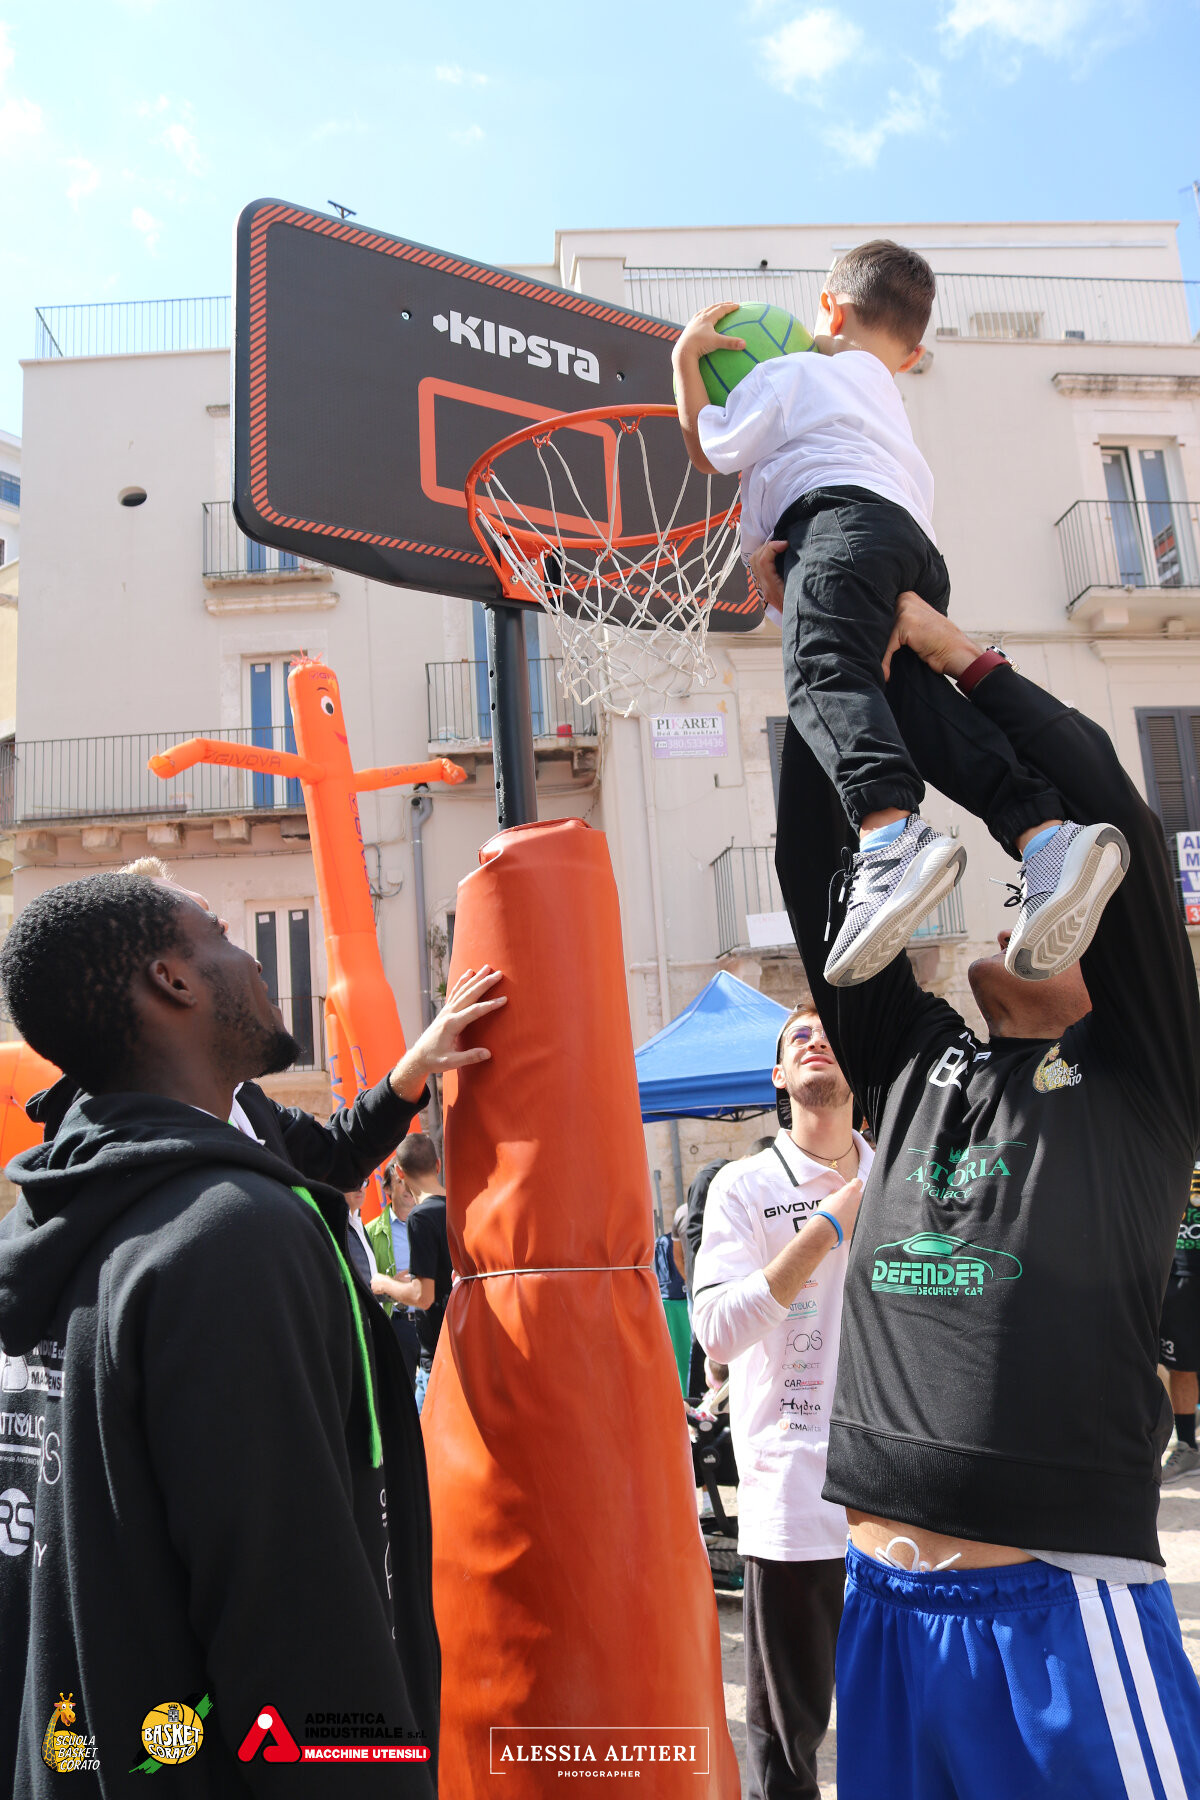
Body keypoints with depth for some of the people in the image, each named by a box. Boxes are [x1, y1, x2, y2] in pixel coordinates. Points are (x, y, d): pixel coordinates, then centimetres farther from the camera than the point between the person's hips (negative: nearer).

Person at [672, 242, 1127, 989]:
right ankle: (1048, 833, -28)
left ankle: (893, 837, -55)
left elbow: (710, 450, 26)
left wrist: (686, 359, 37)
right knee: (926, 703, -6)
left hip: (841, 517, -7)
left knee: (825, 673, -28)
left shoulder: (791, 373, 23)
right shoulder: (893, 408, 44)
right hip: (922, 549, 8)